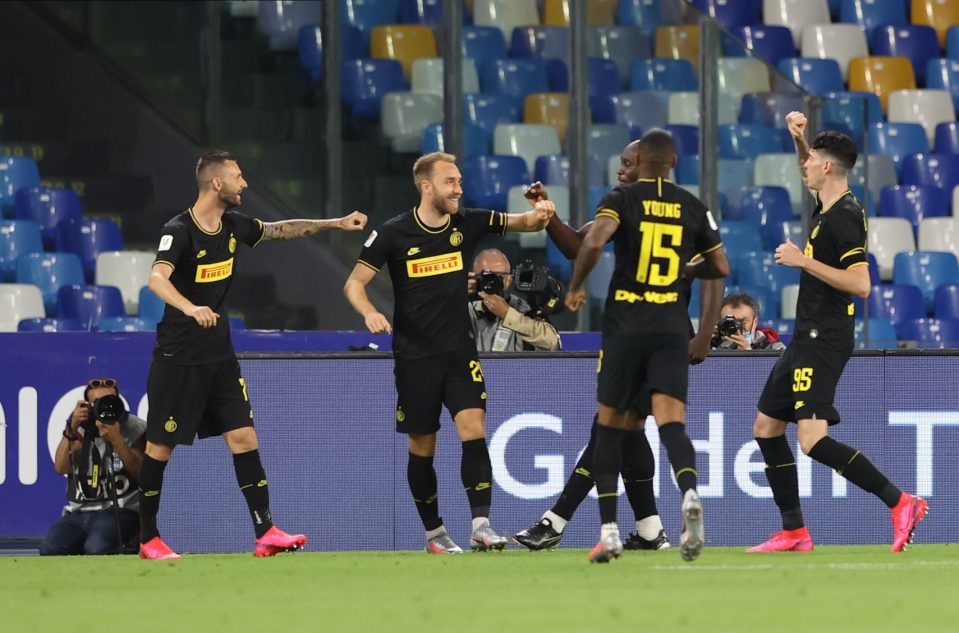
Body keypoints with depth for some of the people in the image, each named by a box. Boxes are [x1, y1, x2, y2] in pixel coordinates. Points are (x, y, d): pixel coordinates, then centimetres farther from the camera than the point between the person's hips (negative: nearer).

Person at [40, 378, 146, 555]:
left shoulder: (134, 429, 3)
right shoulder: (80, 427, 13)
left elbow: (140, 472, -10)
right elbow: (61, 467, -2)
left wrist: (116, 440, -21)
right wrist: (72, 429, -13)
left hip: (119, 512, -3)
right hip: (77, 512, 3)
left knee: (96, 549, -34)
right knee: (50, 550, -24)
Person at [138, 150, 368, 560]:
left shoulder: (233, 226, 6)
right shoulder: (179, 231, -16)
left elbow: (280, 230, 24)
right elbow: (157, 278, -33)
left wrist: (335, 224, 23)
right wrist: (190, 308, -50)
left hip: (219, 355, 7)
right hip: (178, 357, -7)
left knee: (243, 437, -3)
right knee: (161, 446, 1)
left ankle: (265, 533, -5)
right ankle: (148, 540, 11)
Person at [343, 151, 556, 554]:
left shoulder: (467, 224, 1)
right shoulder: (394, 234, -7)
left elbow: (519, 223, 3)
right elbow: (354, 283, -4)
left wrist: (539, 216, -21)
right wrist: (369, 313, -25)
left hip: (459, 351, 1)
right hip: (414, 355, -1)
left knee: (473, 430, -17)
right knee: (421, 448, 6)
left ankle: (481, 525, -21)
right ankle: (433, 532, 21)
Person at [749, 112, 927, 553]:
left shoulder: (843, 218, -18)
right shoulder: (827, 206, 9)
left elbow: (861, 285, -26)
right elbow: (808, 170, 32)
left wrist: (805, 262, -23)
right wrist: (799, 137, 13)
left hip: (824, 342, -10)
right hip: (807, 337, 10)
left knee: (813, 439, -20)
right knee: (767, 427, 15)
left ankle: (899, 502, -19)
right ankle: (794, 532, 17)